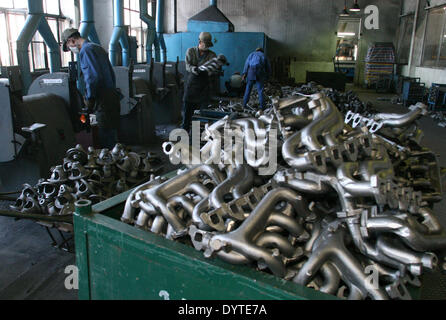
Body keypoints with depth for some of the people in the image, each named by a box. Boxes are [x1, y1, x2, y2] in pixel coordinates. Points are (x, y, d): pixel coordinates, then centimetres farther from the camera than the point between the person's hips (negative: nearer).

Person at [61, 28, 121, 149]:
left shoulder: (85, 50, -10)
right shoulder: (98, 48, 19)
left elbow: (93, 77, -21)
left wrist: (89, 99, -11)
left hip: (103, 101, -9)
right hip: (113, 96, 9)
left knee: (106, 139, -4)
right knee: (112, 134, 15)